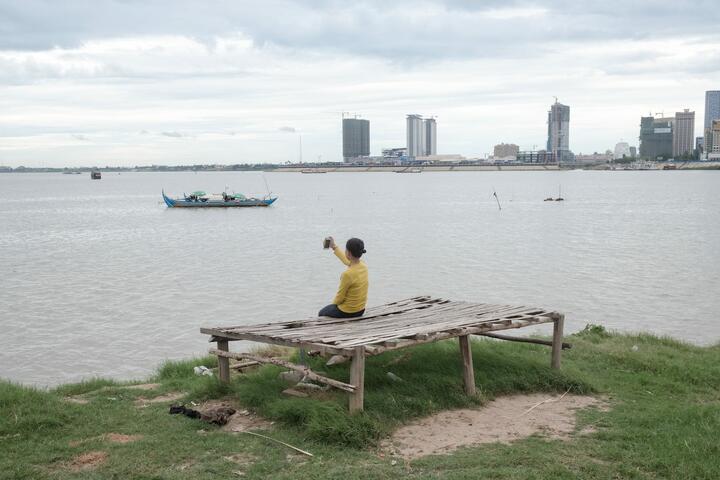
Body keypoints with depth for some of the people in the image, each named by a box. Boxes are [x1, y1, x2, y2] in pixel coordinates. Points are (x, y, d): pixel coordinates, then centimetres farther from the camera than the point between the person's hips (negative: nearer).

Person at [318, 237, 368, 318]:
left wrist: (333, 303, 3)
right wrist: (334, 247, 23)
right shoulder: (364, 267, -8)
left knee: (321, 313, 23)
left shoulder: (347, 274, -30)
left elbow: (340, 297, -18)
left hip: (347, 312, -7)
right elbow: (347, 260, 14)